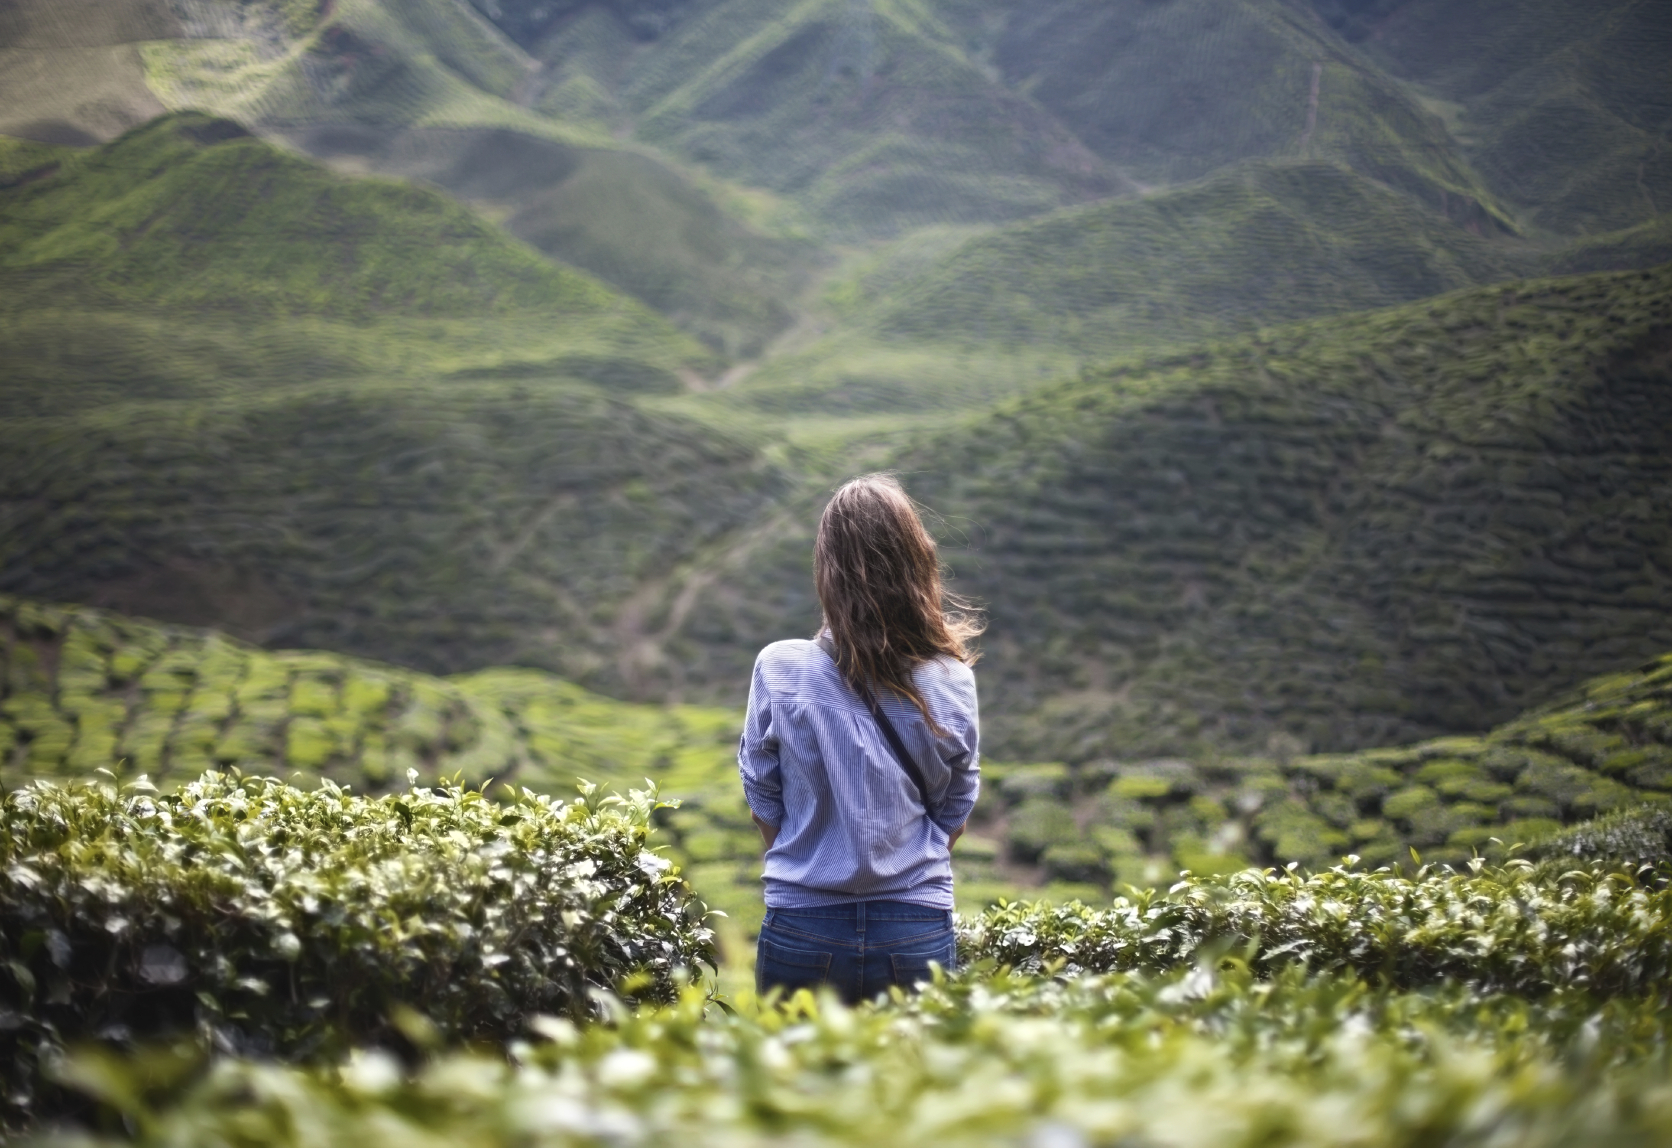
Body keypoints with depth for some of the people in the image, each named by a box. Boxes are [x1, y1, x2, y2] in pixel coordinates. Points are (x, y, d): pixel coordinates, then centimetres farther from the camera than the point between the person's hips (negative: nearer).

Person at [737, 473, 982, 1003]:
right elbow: (954, 818, 4)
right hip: (919, 933, 1)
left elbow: (765, 809, 0)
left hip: (802, 935, -1)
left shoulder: (779, 671, -11)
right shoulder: (951, 682, -7)